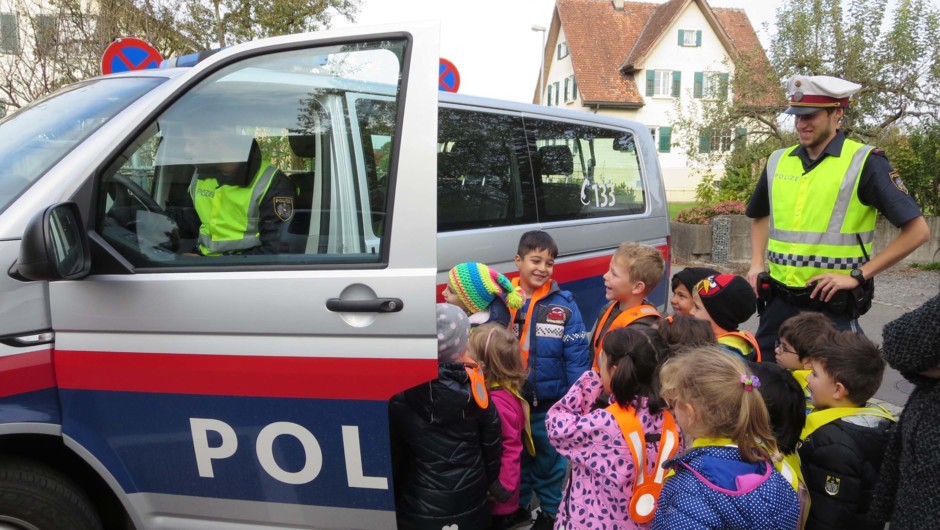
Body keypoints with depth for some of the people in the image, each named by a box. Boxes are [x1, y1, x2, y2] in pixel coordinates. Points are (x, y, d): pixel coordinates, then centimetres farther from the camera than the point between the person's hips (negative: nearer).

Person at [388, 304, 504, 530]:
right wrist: (493, 484, 16)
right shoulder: (474, 389, -13)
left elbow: (392, 458, -8)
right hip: (470, 506, 2)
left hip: (418, 510, -1)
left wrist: (392, 502, 6)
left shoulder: (399, 398, -18)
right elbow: (491, 446, -2)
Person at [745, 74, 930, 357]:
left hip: (833, 306, -4)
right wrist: (757, 263, 10)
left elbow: (917, 230, -8)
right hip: (779, 301, 5)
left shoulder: (864, 162, -8)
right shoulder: (778, 161, 7)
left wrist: (857, 275, -12)